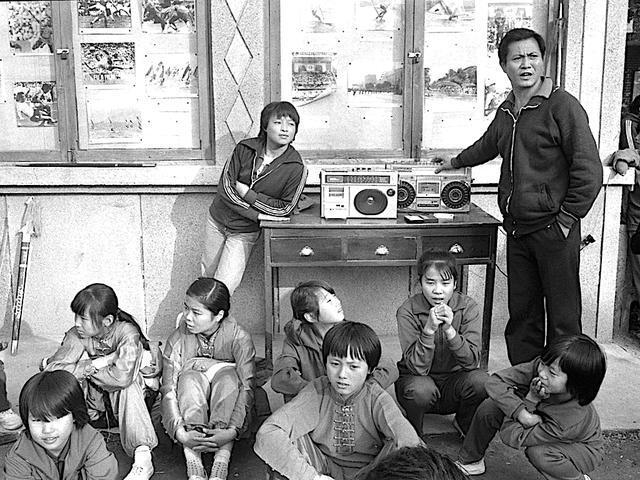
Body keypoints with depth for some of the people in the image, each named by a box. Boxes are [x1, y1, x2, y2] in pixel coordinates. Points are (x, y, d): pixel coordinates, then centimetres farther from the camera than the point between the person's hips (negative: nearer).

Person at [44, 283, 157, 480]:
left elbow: (122, 377, -43)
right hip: (93, 402, 3)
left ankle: (143, 459, -35)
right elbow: (51, 370, -28)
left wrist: (85, 369, -27)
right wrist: (95, 364, -34)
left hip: (129, 398, -3)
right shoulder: (77, 335, -16)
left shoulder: (127, 333, -28)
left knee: (124, 384, -36)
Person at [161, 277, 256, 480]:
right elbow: (168, 392, -19)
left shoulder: (239, 338, -17)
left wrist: (232, 430, -39)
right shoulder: (178, 339, -13)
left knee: (228, 377, -31)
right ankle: (193, 463, -39)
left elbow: (247, 388, -24)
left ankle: (222, 461, -39)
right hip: (190, 408, 1)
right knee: (189, 378, -30)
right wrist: (179, 432, -35)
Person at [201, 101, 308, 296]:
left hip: (245, 232, -3)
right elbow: (225, 187, -13)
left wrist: (246, 192, -18)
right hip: (217, 219, 3)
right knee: (206, 277, 18)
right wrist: (260, 215, -22)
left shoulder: (296, 168, -17)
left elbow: (284, 209, -15)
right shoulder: (245, 149, -11)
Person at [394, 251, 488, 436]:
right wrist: (429, 329, -36)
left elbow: (472, 362, -19)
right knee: (421, 389, -35)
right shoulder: (408, 311, -15)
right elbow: (417, 367, -23)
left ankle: (465, 425, 5)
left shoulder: (468, 307, -10)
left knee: (480, 380, -28)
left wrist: (449, 330, -33)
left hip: (454, 381, 2)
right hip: (417, 379, -2)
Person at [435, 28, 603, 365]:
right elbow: (487, 145, 35)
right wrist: (456, 162, 48)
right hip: (517, 229, 7)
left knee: (563, 317, 1)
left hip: (553, 230, -6)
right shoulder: (505, 112, 12)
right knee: (522, 314, 12)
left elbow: (589, 171, -12)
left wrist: (566, 218, -12)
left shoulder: (562, 106, -9)